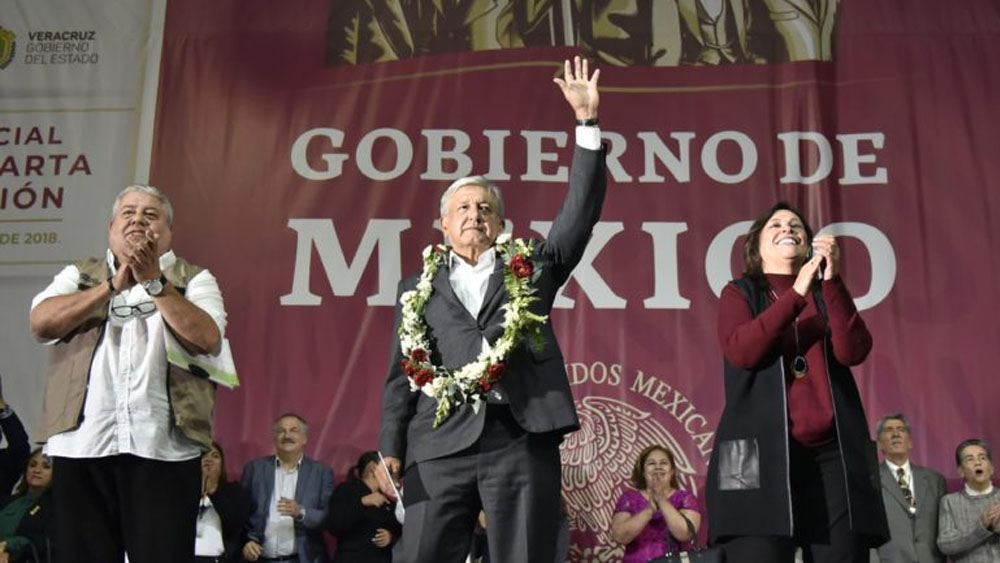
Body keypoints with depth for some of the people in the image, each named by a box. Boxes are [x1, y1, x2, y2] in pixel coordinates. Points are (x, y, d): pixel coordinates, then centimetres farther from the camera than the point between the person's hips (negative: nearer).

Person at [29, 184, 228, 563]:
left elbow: (207, 339, -7)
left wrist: (154, 281, -9)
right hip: (82, 444, 2)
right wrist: (114, 284, -6)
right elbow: (41, 322, -1)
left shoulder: (194, 279, 11)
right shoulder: (78, 275, 18)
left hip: (164, 447, -2)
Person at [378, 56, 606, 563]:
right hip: (441, 443, 1)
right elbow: (402, 374, 14)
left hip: (522, 438, 0)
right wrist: (391, 449, 2)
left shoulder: (531, 267, 17)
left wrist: (587, 121, 1)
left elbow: (582, 208, 8)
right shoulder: (418, 288, 18)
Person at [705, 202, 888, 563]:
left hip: (832, 451, 3)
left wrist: (832, 281, -6)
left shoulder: (826, 294, 20)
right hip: (762, 452, -2)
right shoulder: (740, 292, 14)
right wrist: (796, 294, -8)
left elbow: (853, 352, 1)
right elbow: (740, 352, -7)